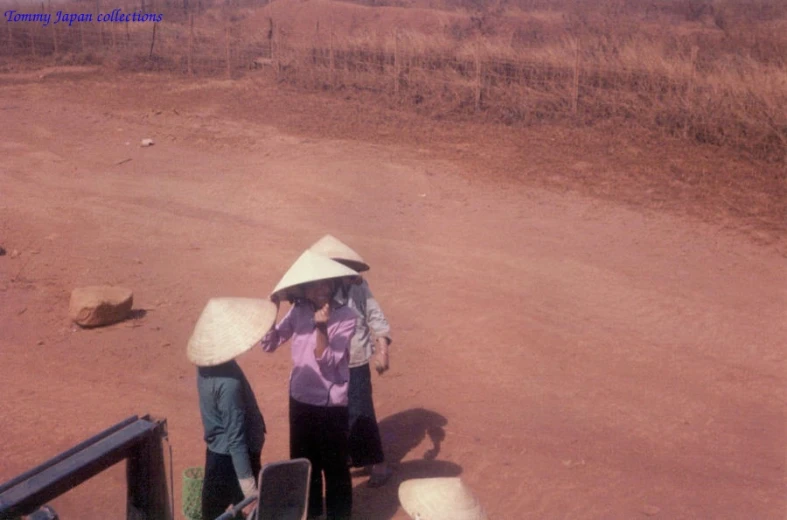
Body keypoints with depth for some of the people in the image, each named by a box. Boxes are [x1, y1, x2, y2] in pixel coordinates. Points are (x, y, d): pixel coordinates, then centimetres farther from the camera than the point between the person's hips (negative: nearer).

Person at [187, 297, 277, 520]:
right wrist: (250, 492, -23)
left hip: (219, 453, 9)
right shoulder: (228, 382, -30)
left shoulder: (209, 365, -2)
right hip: (232, 459, -9)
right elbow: (236, 439, -27)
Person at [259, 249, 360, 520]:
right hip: (300, 399, 5)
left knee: (334, 467, 8)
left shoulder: (345, 316, -17)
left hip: (330, 404, -5)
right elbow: (268, 344, -4)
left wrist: (321, 328, -36)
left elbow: (328, 363, -23)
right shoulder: (299, 310, -2)